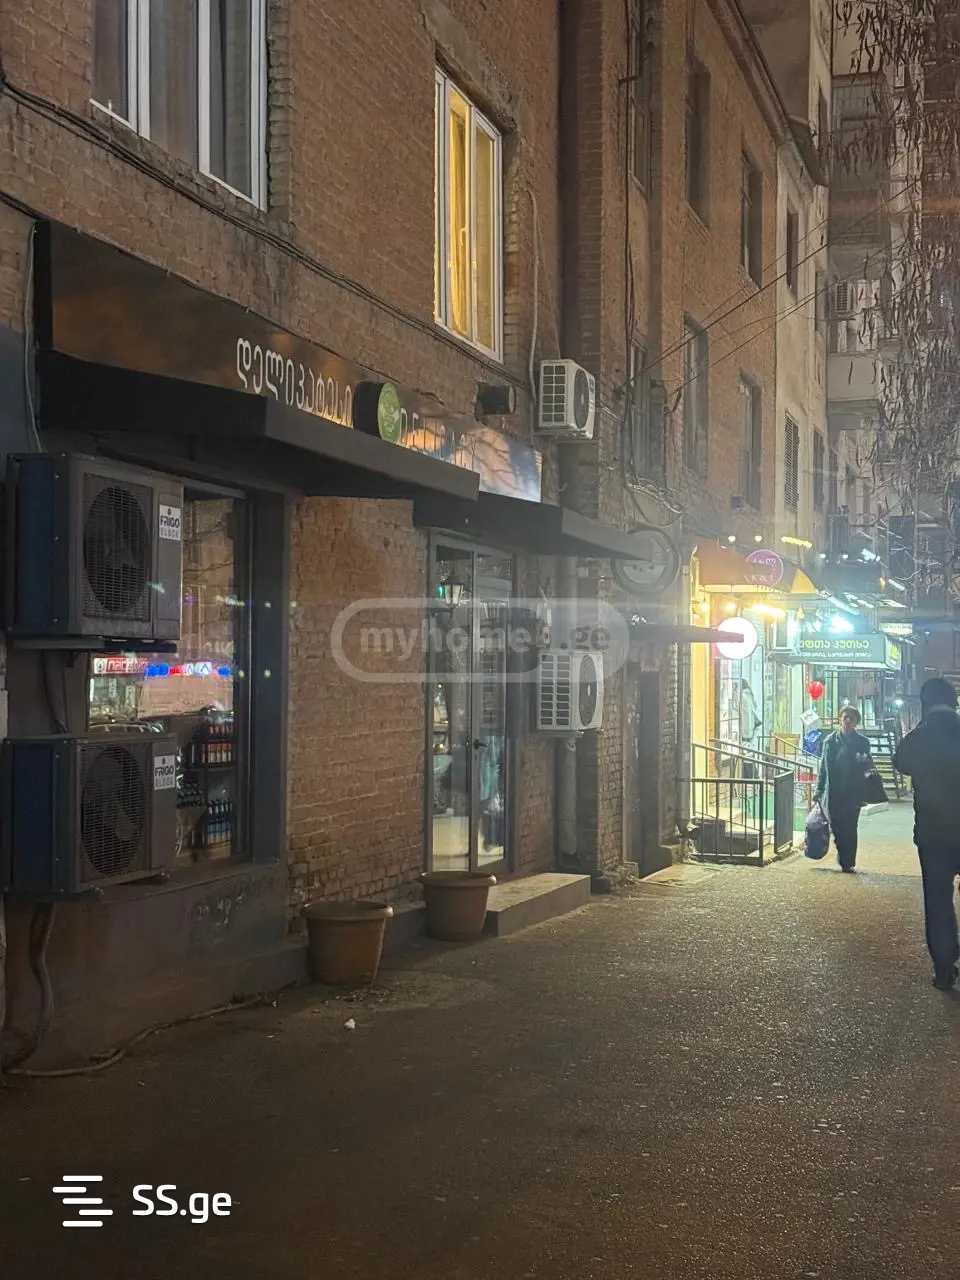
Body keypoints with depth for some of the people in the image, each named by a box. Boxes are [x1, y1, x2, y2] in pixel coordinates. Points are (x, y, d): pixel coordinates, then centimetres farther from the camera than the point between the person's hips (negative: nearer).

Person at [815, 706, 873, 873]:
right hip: (833, 793, 2)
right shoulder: (831, 741, 6)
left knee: (850, 829, -3)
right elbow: (824, 766, 9)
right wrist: (819, 789, 6)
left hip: (853, 792, -2)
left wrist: (865, 762, -18)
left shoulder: (862, 742, 3)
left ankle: (848, 862, 4)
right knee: (836, 828, 3)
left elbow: (867, 767, 6)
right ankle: (844, 860, 18)